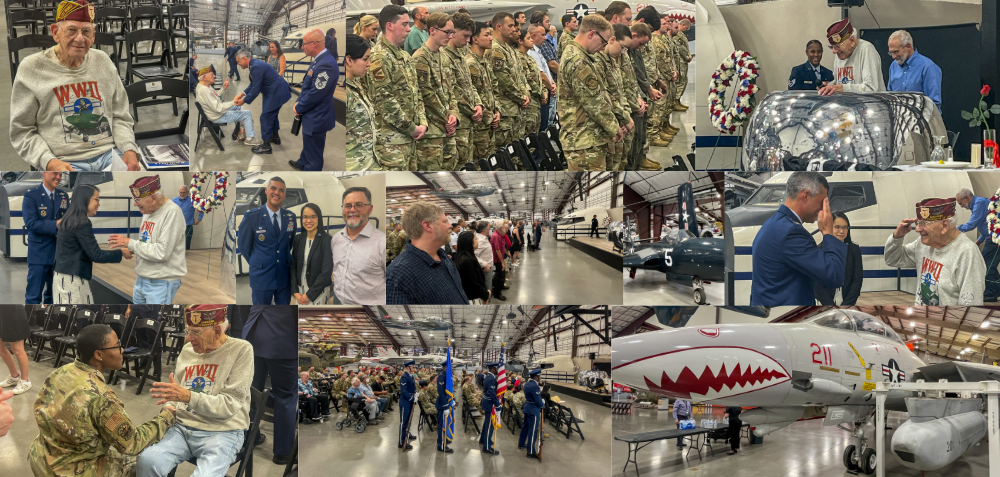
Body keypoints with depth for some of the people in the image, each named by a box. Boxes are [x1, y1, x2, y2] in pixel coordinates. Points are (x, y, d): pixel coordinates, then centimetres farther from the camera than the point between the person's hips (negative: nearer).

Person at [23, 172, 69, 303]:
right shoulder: (31, 195, -7)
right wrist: (56, 224, -25)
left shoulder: (64, 196, 10)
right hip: (39, 253, -5)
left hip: (60, 252, 5)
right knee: (34, 296, -2)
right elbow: (31, 223, -16)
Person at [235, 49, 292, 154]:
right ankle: (275, 138, 43)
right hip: (277, 91, 10)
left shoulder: (256, 67, -25)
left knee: (265, 117, -4)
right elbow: (253, 85, 17)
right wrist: (243, 93, 5)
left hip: (276, 93, -10)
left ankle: (266, 146, 4)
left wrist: (244, 101, -13)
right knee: (272, 115, 25)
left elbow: (255, 89, -23)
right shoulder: (254, 64, 7)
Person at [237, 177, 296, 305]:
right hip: (262, 275, -3)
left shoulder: (290, 216, 2)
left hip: (285, 275, 3)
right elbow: (243, 246, 0)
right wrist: (256, 264, 7)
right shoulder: (251, 216, -8)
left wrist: (285, 260, 12)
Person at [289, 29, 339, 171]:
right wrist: (299, 102, 3)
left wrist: (299, 108, -12)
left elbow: (315, 94, -26)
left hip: (316, 118, -10)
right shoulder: (319, 59, 3)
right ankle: (302, 164, 53)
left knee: (314, 154, 4)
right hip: (311, 115, 11)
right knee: (308, 145, 32)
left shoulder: (326, 64, -29)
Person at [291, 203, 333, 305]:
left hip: (318, 292, -4)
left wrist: (309, 295, -10)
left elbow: (326, 271, -14)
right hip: (300, 290, 4)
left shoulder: (326, 240, -12)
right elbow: (293, 266, 8)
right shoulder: (298, 239, 4)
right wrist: (295, 292, -3)